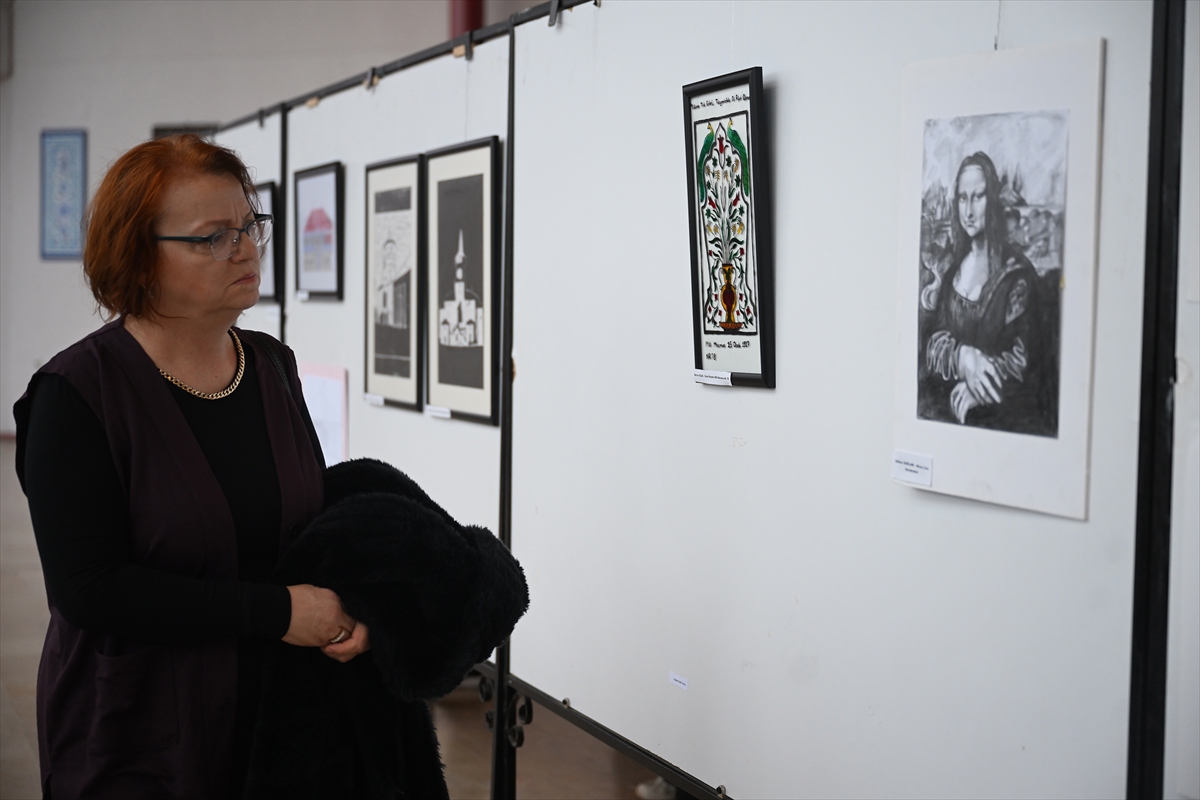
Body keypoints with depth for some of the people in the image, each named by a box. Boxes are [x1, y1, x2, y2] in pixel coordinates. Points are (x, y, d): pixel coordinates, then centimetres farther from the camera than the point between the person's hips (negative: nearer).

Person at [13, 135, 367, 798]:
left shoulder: (272, 367, 3)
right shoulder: (77, 394, -16)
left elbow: (317, 513, 12)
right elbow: (88, 588, -22)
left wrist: (349, 602, -10)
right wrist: (276, 612, -23)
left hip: (274, 715, 6)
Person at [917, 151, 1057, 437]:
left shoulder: (1017, 273, -1)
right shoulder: (947, 265, 12)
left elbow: (1024, 359, -4)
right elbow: (927, 334, 4)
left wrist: (975, 389, -17)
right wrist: (962, 357, -16)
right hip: (943, 399, 4)